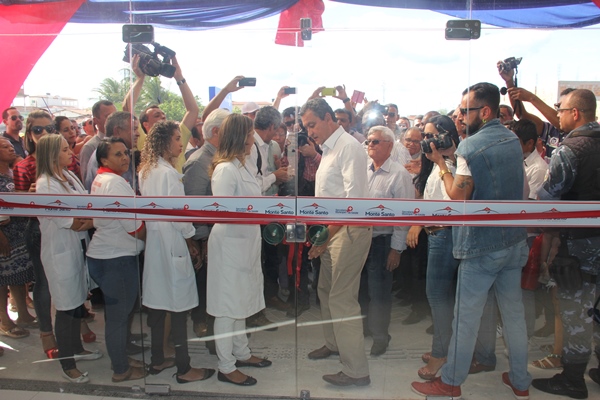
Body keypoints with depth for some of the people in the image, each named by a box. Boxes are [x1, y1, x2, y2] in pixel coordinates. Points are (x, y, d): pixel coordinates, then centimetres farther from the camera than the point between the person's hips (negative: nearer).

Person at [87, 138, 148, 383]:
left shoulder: (100, 179, 12)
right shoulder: (115, 182, -19)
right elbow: (135, 226, -20)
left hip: (103, 254, 10)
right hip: (117, 258, -10)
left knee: (115, 312, 21)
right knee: (119, 315, 4)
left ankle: (121, 360, 36)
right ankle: (121, 370, 20)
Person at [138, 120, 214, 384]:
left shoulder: (145, 171, 9)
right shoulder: (168, 173, -17)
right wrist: (191, 241, -5)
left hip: (153, 241, 9)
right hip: (172, 243, -9)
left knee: (158, 302, 16)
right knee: (179, 306, -1)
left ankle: (157, 360, 28)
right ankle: (183, 369, 9)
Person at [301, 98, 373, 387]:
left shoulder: (348, 147, -15)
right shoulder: (329, 148, 15)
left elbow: (354, 200, -23)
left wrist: (326, 234, -23)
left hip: (349, 229, -10)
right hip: (332, 229, 10)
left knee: (342, 299, -7)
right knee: (326, 290, 19)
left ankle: (356, 371, 5)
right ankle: (334, 344, 40)